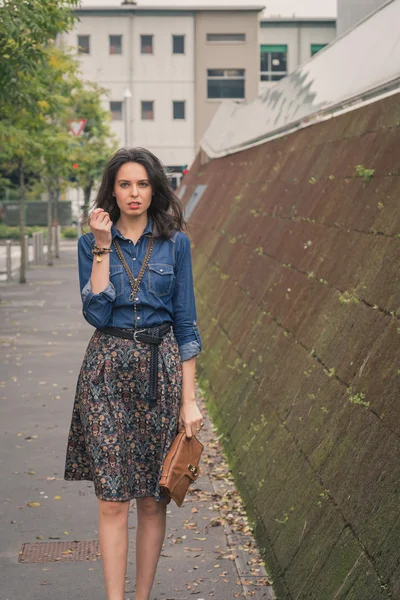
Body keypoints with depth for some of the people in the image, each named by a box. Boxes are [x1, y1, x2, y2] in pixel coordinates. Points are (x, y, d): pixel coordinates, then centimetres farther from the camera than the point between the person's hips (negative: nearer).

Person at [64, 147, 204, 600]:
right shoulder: (91, 242, 3)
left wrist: (189, 399, -1)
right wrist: (102, 247, -11)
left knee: (152, 498, 6)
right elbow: (96, 313, -9)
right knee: (112, 499, -4)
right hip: (107, 371, 0)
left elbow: (186, 323, 3)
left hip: (159, 369, 1)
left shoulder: (174, 242, 3)